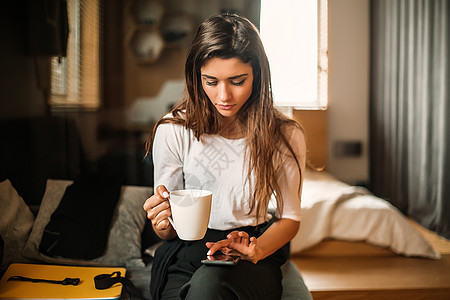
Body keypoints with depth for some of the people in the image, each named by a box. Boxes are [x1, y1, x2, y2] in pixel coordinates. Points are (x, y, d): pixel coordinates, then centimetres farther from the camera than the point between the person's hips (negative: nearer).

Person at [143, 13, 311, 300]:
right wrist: (162, 224, -24)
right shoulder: (173, 131, -6)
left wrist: (258, 250, -17)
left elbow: (290, 217, 4)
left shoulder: (286, 136, -5)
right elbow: (169, 231, 2)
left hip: (256, 252, -1)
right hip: (188, 251, 1)